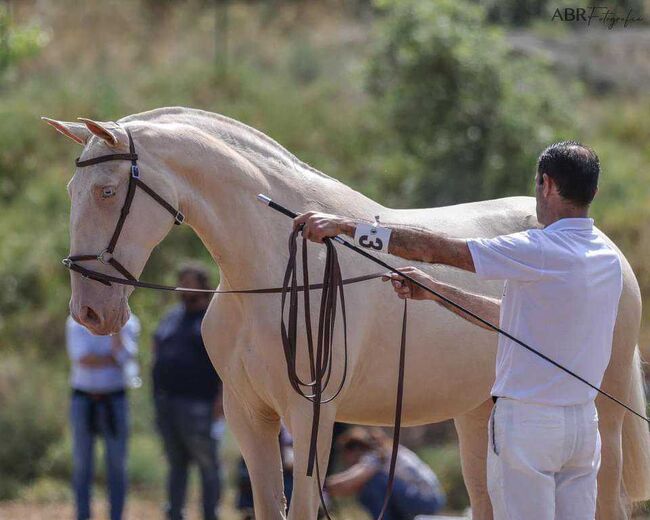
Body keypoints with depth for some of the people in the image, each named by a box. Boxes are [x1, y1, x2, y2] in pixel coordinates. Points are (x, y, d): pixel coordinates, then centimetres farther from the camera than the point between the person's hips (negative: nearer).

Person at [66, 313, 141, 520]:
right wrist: (114, 359, -11)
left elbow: (124, 355, -16)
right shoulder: (76, 323, 0)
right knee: (81, 464, 1)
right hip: (83, 399, 0)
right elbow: (83, 360, -14)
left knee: (117, 464, -1)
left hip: (114, 400, 0)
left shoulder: (128, 323, 1)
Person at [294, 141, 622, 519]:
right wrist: (435, 291, 20)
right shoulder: (608, 257, 8)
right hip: (584, 422, 7)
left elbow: (434, 249, -15)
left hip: (527, 422, -7)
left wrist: (343, 225, -10)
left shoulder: (542, 251, -17)